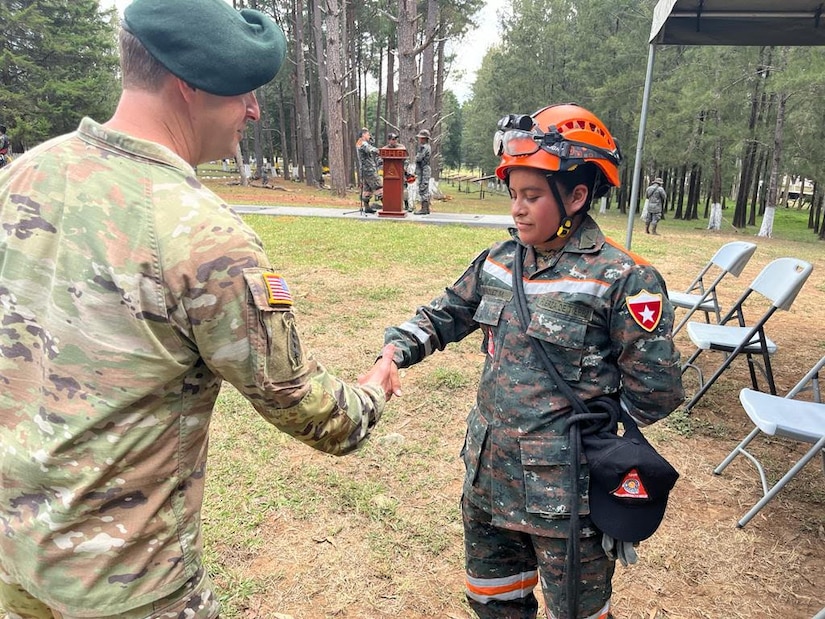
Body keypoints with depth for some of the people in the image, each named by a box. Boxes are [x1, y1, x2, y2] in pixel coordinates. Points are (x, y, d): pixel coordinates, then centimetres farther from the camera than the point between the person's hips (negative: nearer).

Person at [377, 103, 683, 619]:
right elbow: (444, 315, 12)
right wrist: (396, 351, -6)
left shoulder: (623, 280, -16)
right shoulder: (499, 262, 2)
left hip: (567, 497, -5)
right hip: (489, 479, 6)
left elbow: (655, 394, -13)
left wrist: (577, 415, -5)